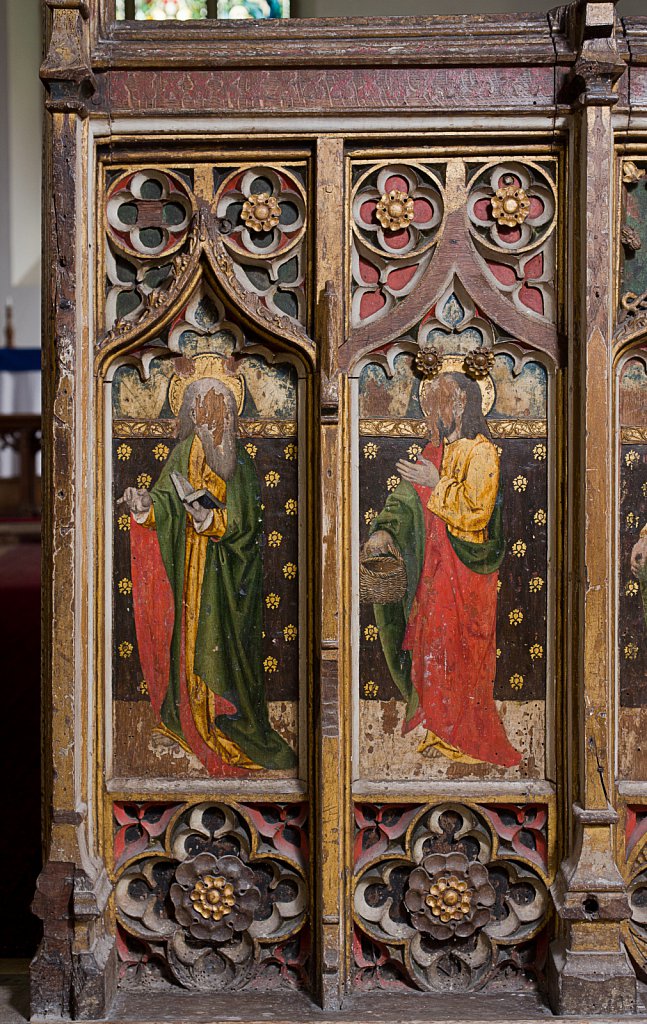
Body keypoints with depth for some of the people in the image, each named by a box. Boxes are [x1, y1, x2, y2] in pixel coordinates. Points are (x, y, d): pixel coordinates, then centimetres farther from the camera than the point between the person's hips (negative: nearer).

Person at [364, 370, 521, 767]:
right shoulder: (434, 451, 12)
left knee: (460, 650, 0)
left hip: (466, 570, -7)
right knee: (433, 644, 11)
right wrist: (384, 530, -5)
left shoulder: (481, 453, -11)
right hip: (433, 567, 7)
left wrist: (436, 485, -14)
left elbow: (476, 511, -19)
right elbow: (406, 499, 11)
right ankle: (441, 730, 23)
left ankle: (467, 738, 13)